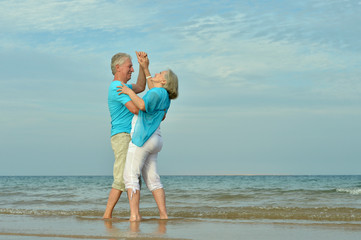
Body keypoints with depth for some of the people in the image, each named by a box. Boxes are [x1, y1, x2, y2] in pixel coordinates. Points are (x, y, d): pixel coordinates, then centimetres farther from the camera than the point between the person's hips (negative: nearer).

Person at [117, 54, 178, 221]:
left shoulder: (159, 92, -10)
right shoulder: (164, 96, 17)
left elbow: (142, 105, -26)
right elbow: (152, 93, 38)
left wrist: (129, 92, -12)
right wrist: (145, 69, 39)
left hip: (142, 138, -10)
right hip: (153, 140, 10)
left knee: (130, 177, -12)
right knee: (152, 180, 8)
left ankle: (134, 214, -20)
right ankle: (163, 214, 3)